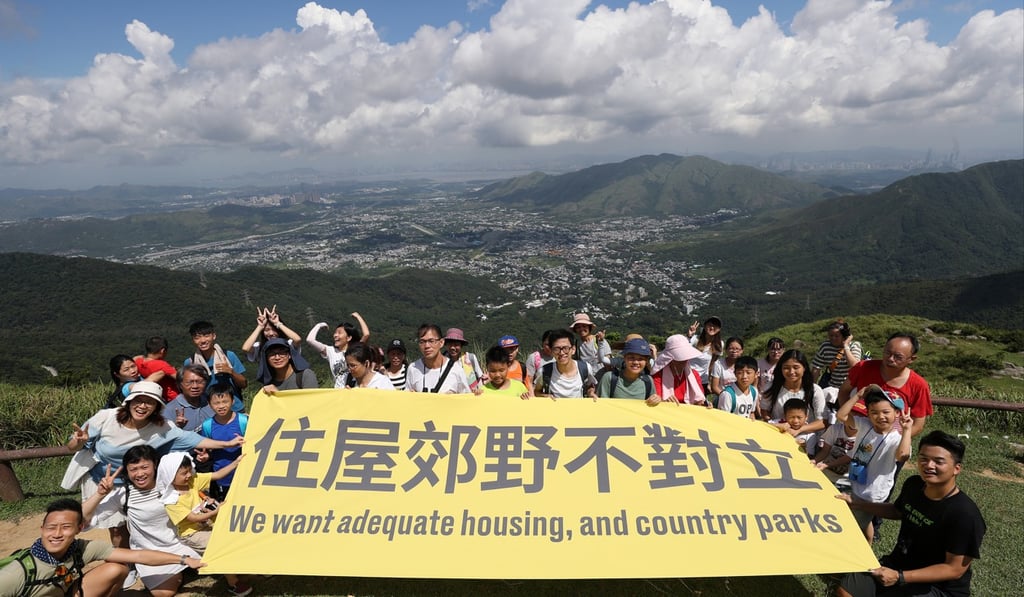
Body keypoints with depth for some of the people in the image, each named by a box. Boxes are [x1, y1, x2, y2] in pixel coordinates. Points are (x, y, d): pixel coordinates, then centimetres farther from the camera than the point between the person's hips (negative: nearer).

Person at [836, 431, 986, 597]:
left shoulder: (965, 515, -26)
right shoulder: (913, 484, -5)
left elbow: (954, 569, -22)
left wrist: (899, 577, -27)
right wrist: (855, 504, 8)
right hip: (898, 564, 6)